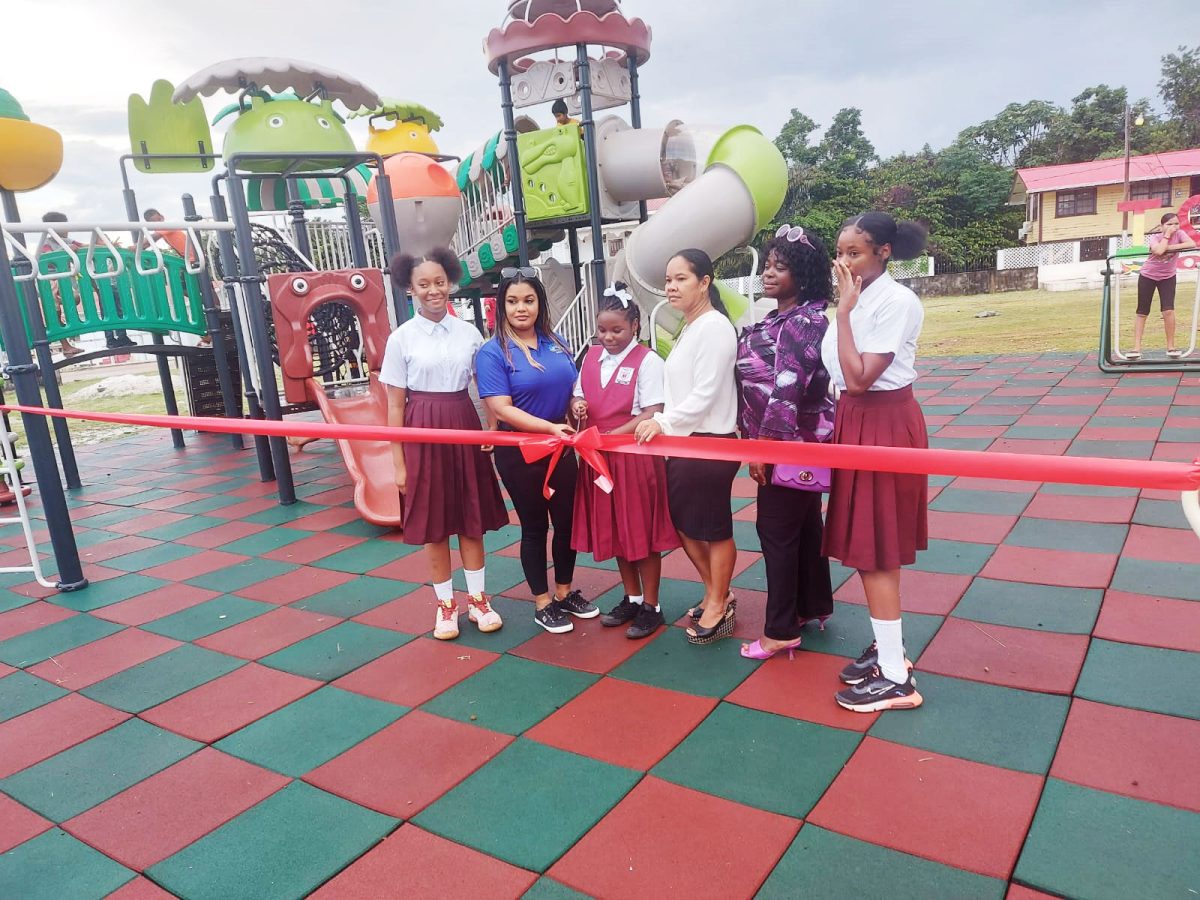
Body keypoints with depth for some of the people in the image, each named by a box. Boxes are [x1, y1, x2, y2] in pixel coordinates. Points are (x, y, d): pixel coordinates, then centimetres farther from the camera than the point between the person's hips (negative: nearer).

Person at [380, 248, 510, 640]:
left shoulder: (468, 332, 3)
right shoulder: (401, 338, -3)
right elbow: (395, 404, -3)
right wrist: (398, 461, -5)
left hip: (465, 429, 2)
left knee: (472, 518, 10)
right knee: (434, 523, 7)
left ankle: (477, 599, 24)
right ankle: (446, 604, 22)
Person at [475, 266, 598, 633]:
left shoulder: (556, 343, 5)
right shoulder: (492, 353, -12)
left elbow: (573, 388, 18)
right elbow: (501, 409, -20)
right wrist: (549, 427, -29)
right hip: (519, 451, -5)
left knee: (567, 520, 13)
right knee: (534, 525, 6)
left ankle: (565, 593, 32)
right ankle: (543, 604, 22)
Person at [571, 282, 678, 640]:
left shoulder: (647, 361, -10)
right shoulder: (591, 357, 8)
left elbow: (652, 415, -15)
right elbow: (578, 396, 16)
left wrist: (611, 435, -21)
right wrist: (577, 406, -8)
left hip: (636, 454, -6)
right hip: (598, 457, 6)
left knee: (641, 531, 4)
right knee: (614, 530, 15)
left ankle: (651, 607, 18)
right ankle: (632, 598, 31)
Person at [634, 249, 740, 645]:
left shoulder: (714, 326, -14)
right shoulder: (688, 329, 14)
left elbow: (706, 393, -20)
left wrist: (664, 422, -19)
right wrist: (659, 423, 7)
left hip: (710, 443, -10)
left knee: (715, 528, 4)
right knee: (682, 523, 16)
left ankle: (718, 607, 21)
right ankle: (717, 595, 33)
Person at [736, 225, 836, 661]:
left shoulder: (803, 323, -19)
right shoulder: (780, 320, 11)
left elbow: (787, 390, -26)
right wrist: (759, 441, 12)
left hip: (791, 444, -9)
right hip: (799, 445, 9)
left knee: (777, 530, -2)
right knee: (804, 526, 18)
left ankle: (781, 631, 9)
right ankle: (815, 606, 33)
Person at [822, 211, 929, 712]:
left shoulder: (897, 302, -17)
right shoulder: (856, 300, 6)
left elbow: (860, 378, -24)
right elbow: (846, 377, 6)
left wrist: (843, 311, -21)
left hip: (885, 425, -8)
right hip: (855, 422, 8)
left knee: (875, 552, -3)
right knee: (863, 544, 15)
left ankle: (896, 677, 9)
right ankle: (886, 647, 32)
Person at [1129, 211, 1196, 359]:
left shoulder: (1179, 234, -9)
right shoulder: (1155, 237, -14)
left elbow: (1192, 244, -28)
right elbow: (1159, 251, -36)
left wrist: (1169, 247, -28)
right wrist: (1167, 234, -25)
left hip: (1167, 277, 1)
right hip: (1148, 276, -1)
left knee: (1168, 311, -15)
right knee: (1142, 312, -1)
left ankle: (1171, 346, -2)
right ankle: (1137, 348, 2)